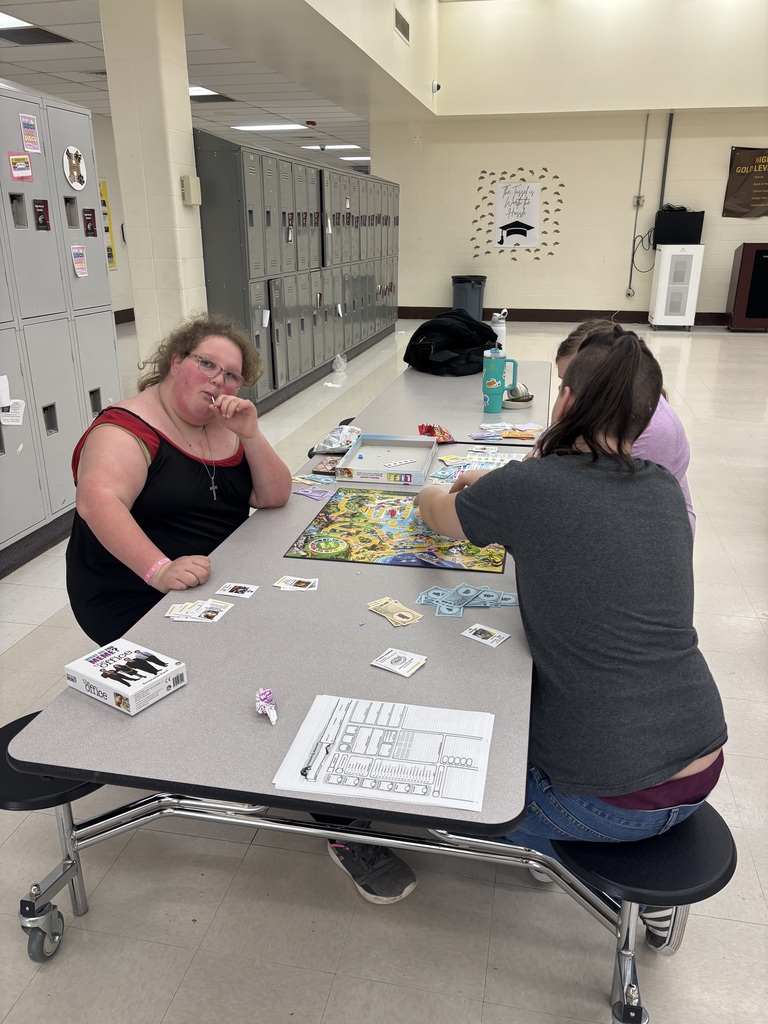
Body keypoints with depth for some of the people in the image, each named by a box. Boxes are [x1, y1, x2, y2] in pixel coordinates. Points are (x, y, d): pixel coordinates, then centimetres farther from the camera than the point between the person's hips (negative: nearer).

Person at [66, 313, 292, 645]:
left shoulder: (224, 426, 9)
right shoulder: (129, 429, -14)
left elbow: (275, 497, 3)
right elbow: (97, 501, -31)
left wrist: (250, 434, -12)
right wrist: (159, 571, -43)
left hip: (223, 586, 7)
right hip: (137, 606, -7)